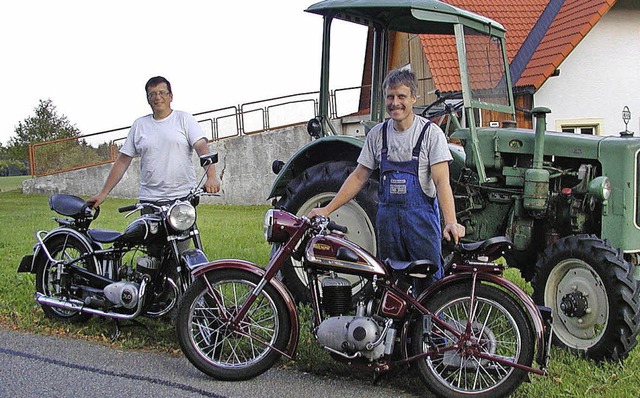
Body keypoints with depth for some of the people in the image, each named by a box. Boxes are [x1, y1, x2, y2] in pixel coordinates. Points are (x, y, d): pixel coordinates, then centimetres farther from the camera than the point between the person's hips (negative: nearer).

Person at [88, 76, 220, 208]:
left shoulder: (184, 119, 6)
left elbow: (202, 147, -7)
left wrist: (211, 176, -26)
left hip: (183, 198, -2)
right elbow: (122, 161, 16)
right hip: (149, 200, 3)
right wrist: (103, 193, 11)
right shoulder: (139, 124, 14)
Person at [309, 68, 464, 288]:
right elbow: (358, 177, 13)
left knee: (429, 284, -4)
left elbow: (441, 181, -13)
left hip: (421, 217, -4)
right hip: (387, 217, 4)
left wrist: (450, 222, -28)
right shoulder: (377, 134, 8)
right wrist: (327, 209, 5)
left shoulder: (430, 132, -5)